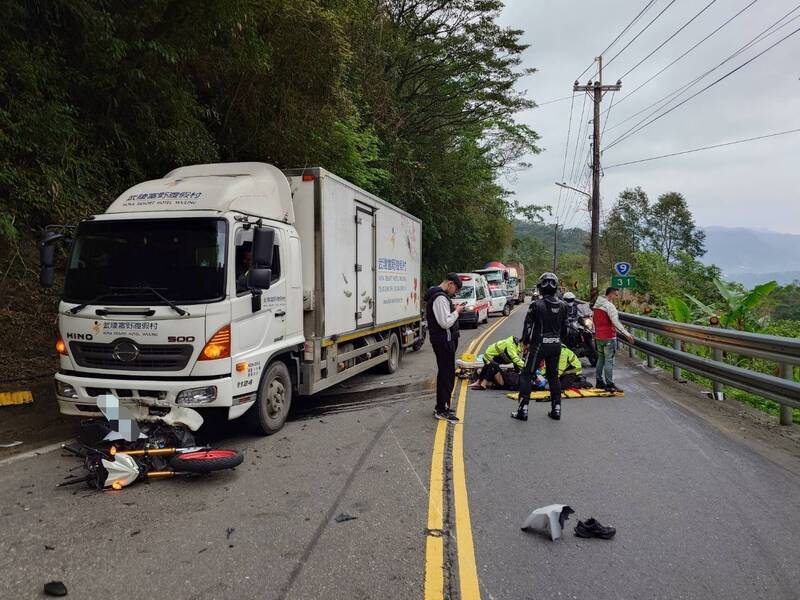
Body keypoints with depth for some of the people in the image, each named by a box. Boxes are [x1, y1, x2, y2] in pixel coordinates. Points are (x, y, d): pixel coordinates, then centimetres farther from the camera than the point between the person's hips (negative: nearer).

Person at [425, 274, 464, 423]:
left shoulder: (438, 295, 15)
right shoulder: (440, 298, -19)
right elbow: (445, 323, -25)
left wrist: (453, 310, 9)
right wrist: (456, 312, -12)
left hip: (443, 340, 11)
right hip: (444, 341, -11)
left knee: (445, 374, 18)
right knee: (447, 375, -5)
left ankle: (442, 407, 28)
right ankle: (441, 410, 1)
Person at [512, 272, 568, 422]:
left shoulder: (536, 305, -14)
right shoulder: (562, 306, 3)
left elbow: (528, 326, -11)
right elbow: (564, 328, 9)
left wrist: (525, 342, 3)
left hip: (539, 344, -5)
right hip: (556, 345, 5)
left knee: (527, 376, 3)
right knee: (553, 376, 17)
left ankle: (523, 410, 1)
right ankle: (556, 409, 20)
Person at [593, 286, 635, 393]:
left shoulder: (596, 305, 12)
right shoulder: (610, 306, -15)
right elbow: (616, 322, -24)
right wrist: (626, 334, -26)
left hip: (598, 337, 9)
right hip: (608, 337, -9)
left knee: (600, 359, 17)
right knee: (609, 361, -6)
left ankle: (599, 382, 23)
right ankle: (609, 385, -5)